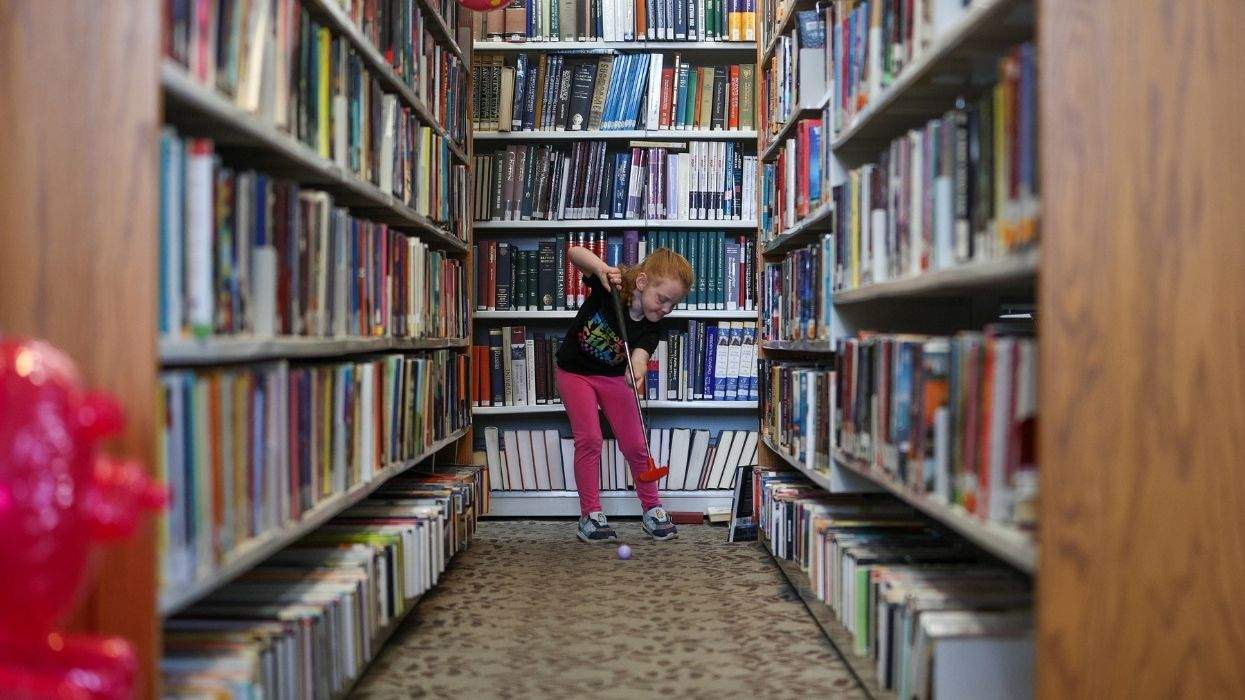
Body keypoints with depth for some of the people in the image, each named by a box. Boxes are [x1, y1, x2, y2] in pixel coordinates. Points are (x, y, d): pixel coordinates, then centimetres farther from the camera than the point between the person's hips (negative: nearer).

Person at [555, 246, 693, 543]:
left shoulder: (652, 328, -20)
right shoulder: (610, 286, -26)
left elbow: (640, 356, -38)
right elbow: (575, 252, -31)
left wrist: (637, 372, -61)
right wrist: (602, 268, -49)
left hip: (614, 376, 3)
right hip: (575, 372, -2)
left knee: (634, 444, 1)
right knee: (589, 439, -10)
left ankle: (652, 509, 19)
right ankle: (590, 515, 1)